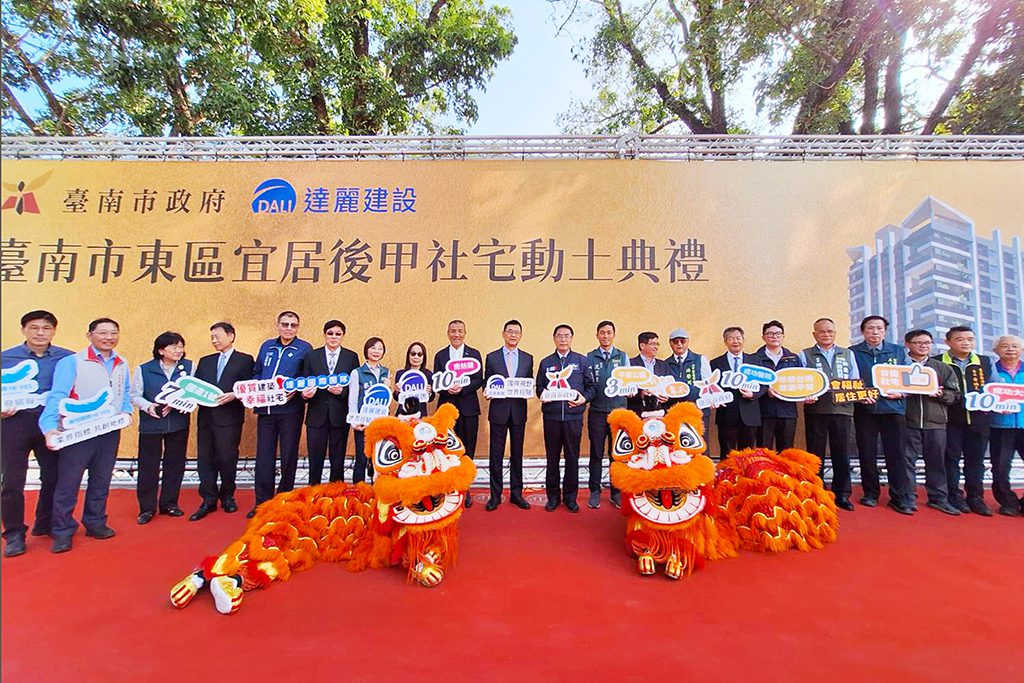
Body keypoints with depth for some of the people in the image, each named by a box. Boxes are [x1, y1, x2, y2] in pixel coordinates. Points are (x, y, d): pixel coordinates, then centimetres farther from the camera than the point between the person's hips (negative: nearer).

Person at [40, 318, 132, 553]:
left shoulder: (122, 365, 8)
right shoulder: (72, 362, -9)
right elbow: (58, 395, -16)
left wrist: (126, 412, -4)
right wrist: (49, 426, -27)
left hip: (110, 432, 5)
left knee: (101, 481, 14)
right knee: (68, 483, 3)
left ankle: (95, 523, 28)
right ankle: (63, 532, 16)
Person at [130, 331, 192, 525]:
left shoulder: (189, 367, 1)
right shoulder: (144, 369, -1)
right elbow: (135, 396, 0)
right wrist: (148, 406, -18)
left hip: (179, 424, 2)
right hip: (151, 424, -1)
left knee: (175, 464, 10)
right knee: (148, 466, 3)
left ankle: (169, 503, 25)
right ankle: (147, 508, 17)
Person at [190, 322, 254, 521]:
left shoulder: (245, 360, 3)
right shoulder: (205, 361, 18)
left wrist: (234, 395, -19)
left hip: (229, 417, -5)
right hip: (206, 416, 5)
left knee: (227, 458, 1)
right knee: (205, 458, 6)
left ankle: (227, 496, 19)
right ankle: (208, 500, 15)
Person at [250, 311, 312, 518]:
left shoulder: (304, 348, 0)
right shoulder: (266, 346, 13)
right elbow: (256, 373, 18)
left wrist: (296, 390, -20)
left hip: (290, 409, -3)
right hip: (265, 408, 4)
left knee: (289, 456, 7)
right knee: (264, 456, 5)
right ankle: (262, 502, 15)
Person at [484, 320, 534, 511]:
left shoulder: (528, 358, 8)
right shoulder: (492, 357, 4)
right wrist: (487, 393, -14)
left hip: (518, 411, 2)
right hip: (498, 411, -1)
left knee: (517, 454, 10)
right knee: (496, 455, 3)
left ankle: (516, 493, 21)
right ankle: (495, 495, 15)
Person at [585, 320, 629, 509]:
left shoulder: (623, 357, 9)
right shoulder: (589, 358, 6)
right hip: (597, 411, -1)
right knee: (596, 453, 6)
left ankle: (617, 492, 18)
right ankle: (595, 492, 16)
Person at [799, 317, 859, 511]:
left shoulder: (848, 354, 16)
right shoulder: (804, 356, 8)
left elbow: (856, 382, 12)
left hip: (843, 410, 2)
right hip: (816, 410, -2)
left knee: (842, 455, 5)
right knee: (816, 455, 5)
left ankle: (842, 495, 17)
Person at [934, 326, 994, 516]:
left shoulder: (986, 362, 10)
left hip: (979, 419, 3)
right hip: (950, 419, -3)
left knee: (976, 459, 8)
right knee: (951, 458, 4)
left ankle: (976, 498, 18)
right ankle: (954, 497, 13)